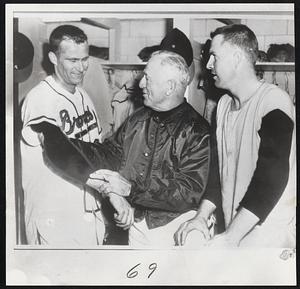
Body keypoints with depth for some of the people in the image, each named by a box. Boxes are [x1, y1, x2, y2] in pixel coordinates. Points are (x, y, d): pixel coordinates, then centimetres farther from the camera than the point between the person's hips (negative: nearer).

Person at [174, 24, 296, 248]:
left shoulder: (273, 101, -15)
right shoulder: (224, 105, 9)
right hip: (233, 228, 7)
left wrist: (230, 238, -23)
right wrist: (202, 216, -2)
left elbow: (272, 177, -22)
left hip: (269, 232, -7)